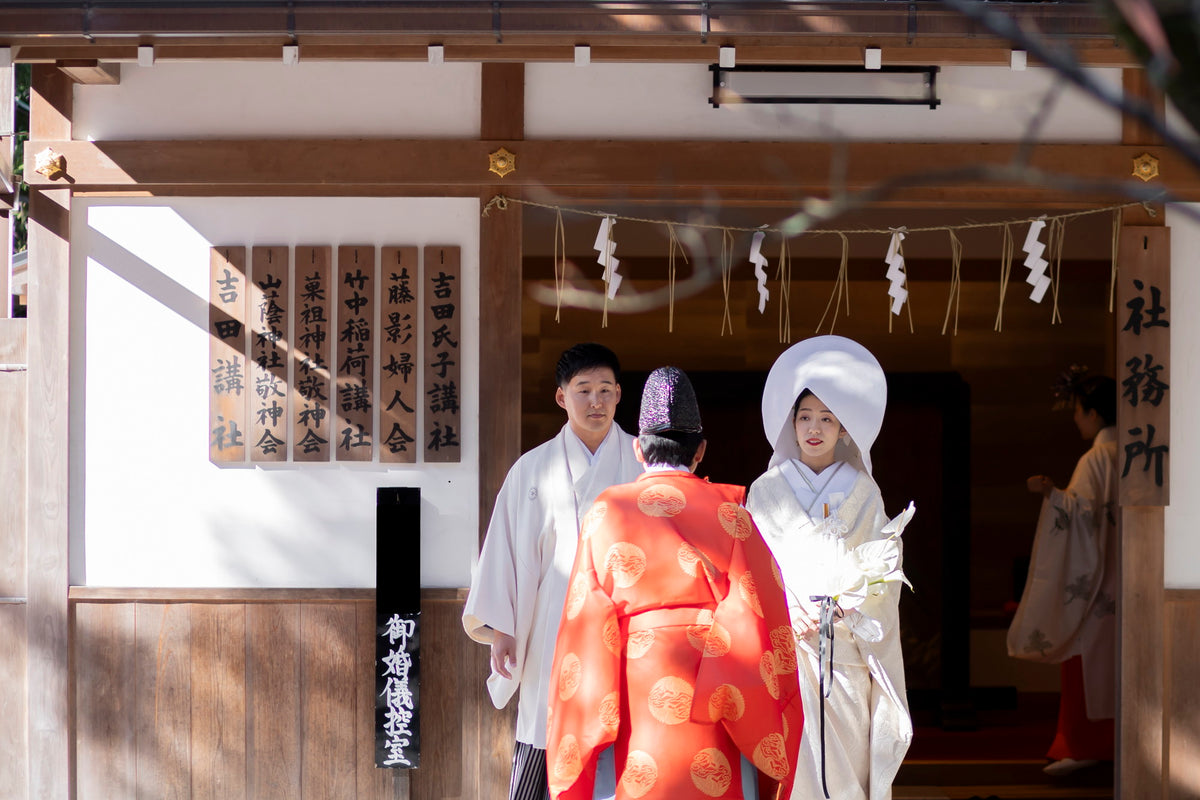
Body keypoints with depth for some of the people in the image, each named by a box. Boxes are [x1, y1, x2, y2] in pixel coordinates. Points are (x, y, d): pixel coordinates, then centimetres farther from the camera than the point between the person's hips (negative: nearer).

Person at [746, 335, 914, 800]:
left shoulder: (863, 492, 9)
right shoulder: (767, 490, 8)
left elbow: (886, 571, 3)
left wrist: (848, 603, -14)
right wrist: (788, 613, -14)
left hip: (848, 652, 1)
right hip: (785, 648, -1)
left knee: (847, 758, -2)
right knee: (792, 761, -7)